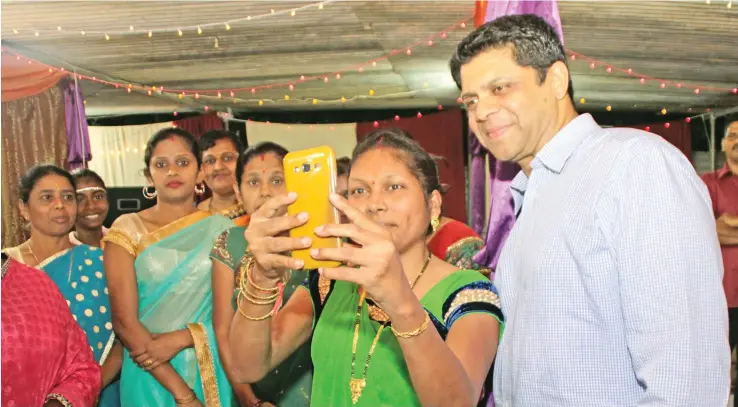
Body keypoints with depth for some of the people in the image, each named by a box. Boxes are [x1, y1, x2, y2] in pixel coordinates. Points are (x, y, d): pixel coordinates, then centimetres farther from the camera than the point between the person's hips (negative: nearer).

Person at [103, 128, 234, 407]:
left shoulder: (222, 229, 2)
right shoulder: (128, 230, -2)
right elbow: (124, 321, -10)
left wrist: (181, 339, -18)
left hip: (212, 371, 1)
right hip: (150, 373, -1)